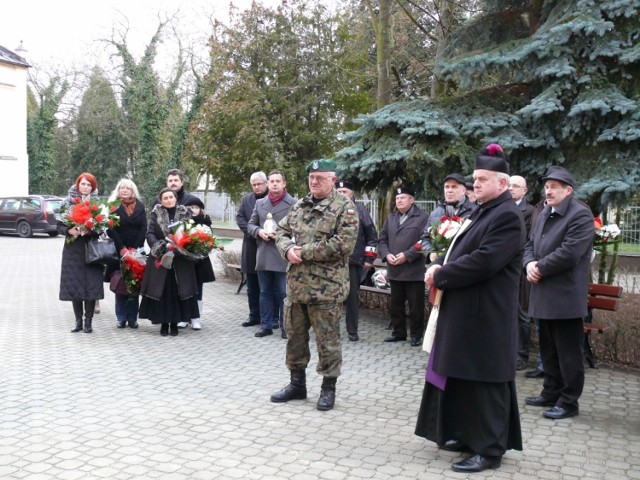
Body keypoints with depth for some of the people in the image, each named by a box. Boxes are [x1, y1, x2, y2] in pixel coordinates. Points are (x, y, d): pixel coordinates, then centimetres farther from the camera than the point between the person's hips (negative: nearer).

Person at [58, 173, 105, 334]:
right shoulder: (68, 202, 4)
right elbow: (60, 226, 4)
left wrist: (93, 230, -14)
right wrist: (69, 231, -16)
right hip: (73, 249, 1)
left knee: (91, 283, -3)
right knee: (74, 284, 0)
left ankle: (88, 320, 6)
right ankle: (78, 320, 10)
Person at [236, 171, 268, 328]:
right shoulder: (246, 199, 13)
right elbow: (239, 217, 6)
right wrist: (251, 230, -9)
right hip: (251, 246, 5)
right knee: (252, 286, 10)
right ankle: (254, 316, 18)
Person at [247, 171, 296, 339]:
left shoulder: (293, 203, -3)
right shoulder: (259, 203, 12)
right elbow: (250, 224, 16)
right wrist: (259, 231, -5)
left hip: (283, 256, -4)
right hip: (263, 255, 5)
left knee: (283, 293, 1)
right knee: (265, 292, 11)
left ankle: (285, 326, 10)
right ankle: (266, 325, 19)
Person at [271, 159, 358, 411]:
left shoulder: (344, 208, -7)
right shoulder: (298, 206, 13)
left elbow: (343, 244, -19)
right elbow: (281, 232, 17)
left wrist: (304, 252, -16)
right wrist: (288, 249, -7)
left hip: (326, 287, -6)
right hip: (296, 284, 7)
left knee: (327, 340, 3)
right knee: (295, 336, 15)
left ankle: (328, 388, 19)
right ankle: (297, 384, 30)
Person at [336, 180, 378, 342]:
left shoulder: (360, 211, 5)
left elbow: (372, 236, 5)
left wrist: (369, 258, 1)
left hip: (353, 262, -1)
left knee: (353, 296, 5)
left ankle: (352, 331, 13)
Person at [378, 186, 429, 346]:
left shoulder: (423, 218, -4)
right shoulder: (390, 218, 16)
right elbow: (382, 240, 14)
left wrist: (407, 255, -19)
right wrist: (386, 254, -5)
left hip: (414, 271, -6)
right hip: (394, 271, 6)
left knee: (416, 306, 1)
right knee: (395, 304, 12)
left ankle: (416, 335, 12)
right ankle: (399, 333, 24)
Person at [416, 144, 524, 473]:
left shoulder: (507, 216, -16)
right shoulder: (481, 212, 15)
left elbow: (483, 262, -25)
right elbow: (461, 250, 20)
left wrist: (440, 276, -15)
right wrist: (440, 266, -2)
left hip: (485, 316, -10)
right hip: (465, 313, 10)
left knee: (484, 382, -2)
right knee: (463, 377, 17)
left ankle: (490, 450, 8)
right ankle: (468, 435, 29)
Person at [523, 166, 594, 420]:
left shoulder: (580, 215, -11)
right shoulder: (545, 214, 16)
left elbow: (569, 252, -21)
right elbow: (531, 245, 16)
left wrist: (540, 269, -13)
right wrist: (530, 264, -5)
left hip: (565, 296, -8)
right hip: (544, 295, 8)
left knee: (568, 352, 0)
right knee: (548, 350, 17)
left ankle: (569, 402, 8)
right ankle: (551, 393, 28)